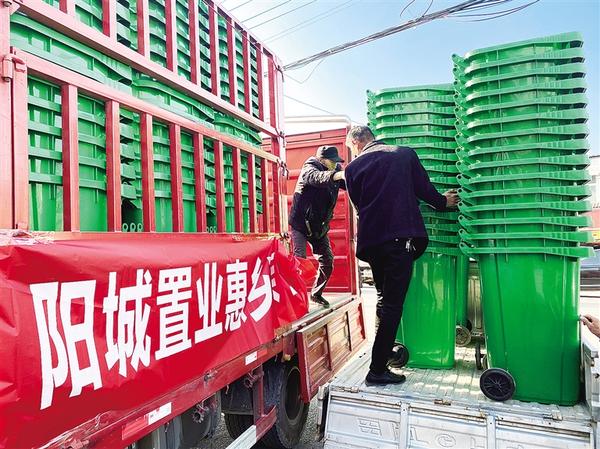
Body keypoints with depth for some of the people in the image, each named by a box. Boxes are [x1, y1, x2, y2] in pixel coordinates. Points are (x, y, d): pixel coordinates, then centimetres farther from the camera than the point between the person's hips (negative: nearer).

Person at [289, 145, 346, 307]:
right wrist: (337, 175, -57)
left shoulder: (335, 172, 4)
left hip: (319, 226, 7)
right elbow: (317, 177, -39)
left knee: (327, 261, 8)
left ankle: (316, 293, 26)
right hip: (300, 224, -7)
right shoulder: (309, 168, -15)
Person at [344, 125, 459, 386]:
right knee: (392, 304, 1)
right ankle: (377, 370, 5)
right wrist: (443, 202, 26)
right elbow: (424, 188, 6)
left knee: (384, 298, 23)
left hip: (371, 240, 3)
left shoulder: (353, 168, 6)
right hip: (400, 237, -2)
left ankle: (384, 351, 31)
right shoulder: (405, 154, 5)